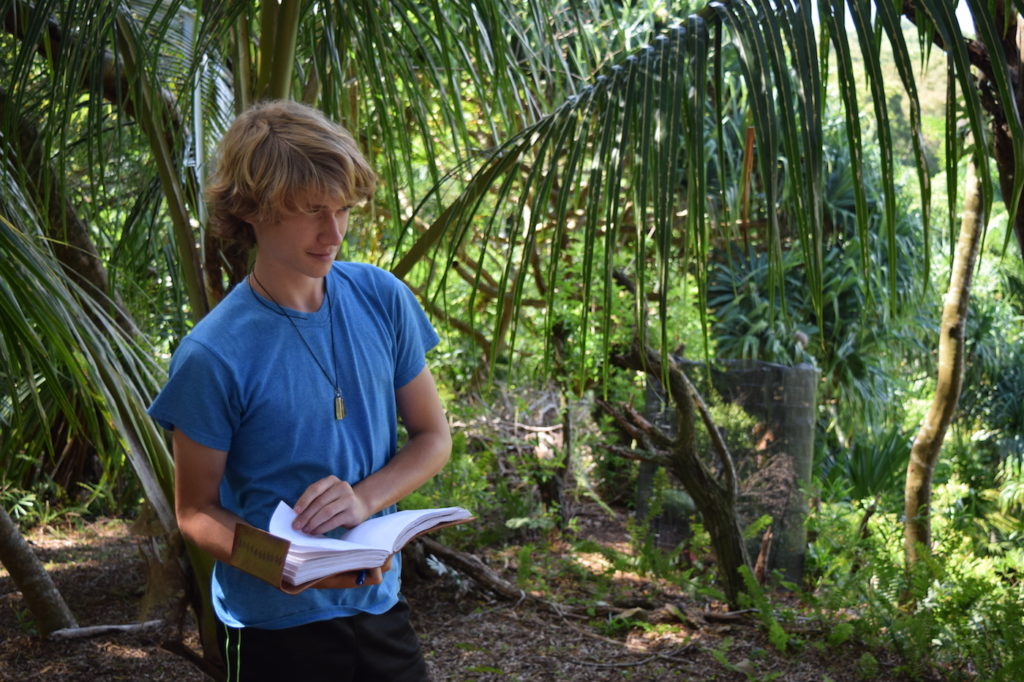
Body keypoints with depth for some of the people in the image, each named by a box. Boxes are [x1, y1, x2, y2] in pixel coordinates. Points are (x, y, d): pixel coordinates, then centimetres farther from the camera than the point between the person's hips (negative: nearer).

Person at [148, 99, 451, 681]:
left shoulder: (383, 300, -4)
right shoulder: (215, 355, -16)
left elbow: (433, 438, 3)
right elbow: (197, 510, -8)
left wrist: (364, 497, -15)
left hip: (379, 605, 4)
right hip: (277, 626, -4)